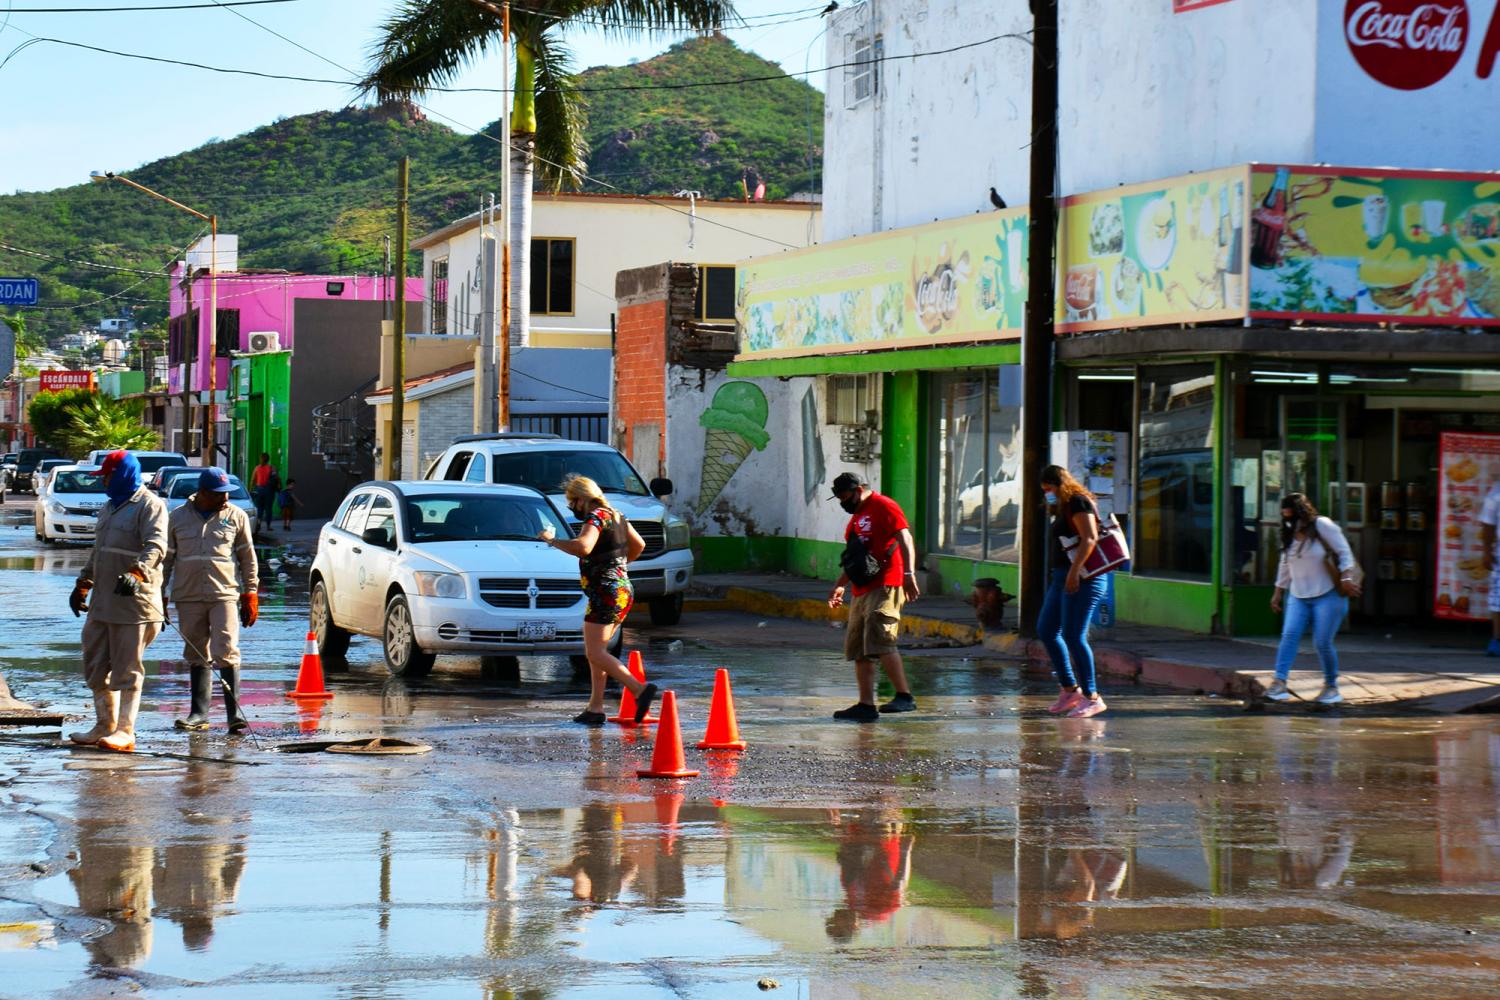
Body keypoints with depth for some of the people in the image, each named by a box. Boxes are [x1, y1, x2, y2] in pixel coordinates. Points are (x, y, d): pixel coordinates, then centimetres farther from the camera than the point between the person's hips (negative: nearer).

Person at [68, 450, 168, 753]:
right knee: (96, 665, 12)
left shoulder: (150, 506, -8)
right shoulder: (109, 508, 22)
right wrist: (82, 585, 28)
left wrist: (137, 573, -38)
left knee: (127, 669, -7)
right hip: (103, 601, 9)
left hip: (133, 600, -9)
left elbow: (156, 546, -22)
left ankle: (125, 731, -6)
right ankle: (104, 725, 21)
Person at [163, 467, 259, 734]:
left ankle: (234, 711, -11)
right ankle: (199, 713, 15)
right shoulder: (178, 518, 7)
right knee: (197, 656, 8)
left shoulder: (237, 517, 4)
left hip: (225, 595, -2)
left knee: (226, 652, -13)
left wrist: (250, 594, 5)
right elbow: (166, 557, 13)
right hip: (188, 597, 2)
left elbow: (248, 558, 9)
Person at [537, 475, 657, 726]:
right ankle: (595, 708, 11)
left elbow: (582, 547, -30)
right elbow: (638, 545, 28)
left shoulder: (596, 517, -12)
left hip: (605, 593, -10)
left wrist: (552, 540, -17)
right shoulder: (616, 516, 16)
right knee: (596, 652, 14)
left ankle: (640, 690, -22)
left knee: (596, 654, -10)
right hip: (624, 591, 10)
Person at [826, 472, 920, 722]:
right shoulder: (856, 518, 25)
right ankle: (866, 705, 10)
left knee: (880, 641, -20)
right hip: (861, 591, 10)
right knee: (859, 650, 7)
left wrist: (909, 574, -25)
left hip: (885, 588, -10)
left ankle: (905, 696, -20)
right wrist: (841, 585, 27)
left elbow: (905, 541, -15)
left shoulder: (884, 507, -5)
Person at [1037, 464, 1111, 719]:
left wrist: (1074, 571, -26)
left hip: (1081, 580, -11)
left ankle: (1092, 698, -9)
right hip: (1062, 578, 11)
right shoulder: (1064, 509, 20)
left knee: (1073, 636, -13)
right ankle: (1069, 689, 17)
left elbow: (1090, 538, -20)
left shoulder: (1078, 502, -9)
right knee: (1046, 630, 12)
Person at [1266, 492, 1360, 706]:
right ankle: (1279, 683, -24)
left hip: (1327, 595, -5)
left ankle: (1331, 687, 11)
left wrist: (1346, 578, -18)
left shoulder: (1322, 526, -7)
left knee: (1322, 642, -7)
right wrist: (1278, 592, 24)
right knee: (1289, 634, -15)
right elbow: (1285, 567, 23)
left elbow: (1344, 553, -7)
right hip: (1298, 597, 5)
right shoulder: (1289, 536, 12)